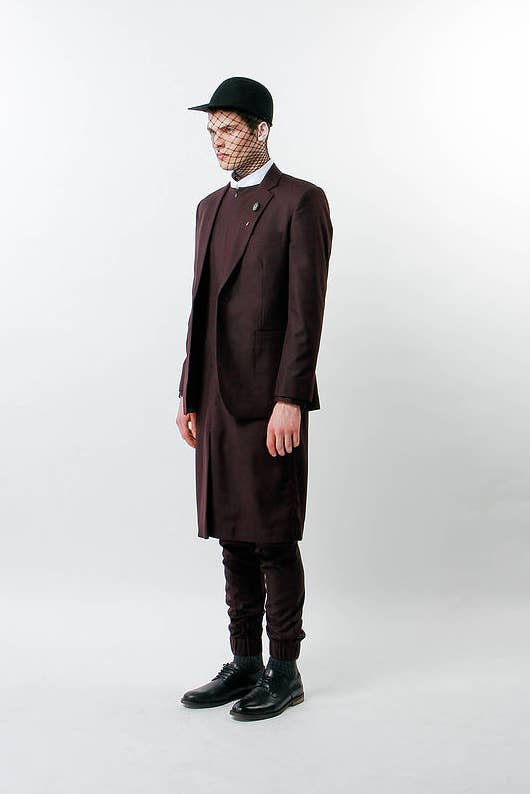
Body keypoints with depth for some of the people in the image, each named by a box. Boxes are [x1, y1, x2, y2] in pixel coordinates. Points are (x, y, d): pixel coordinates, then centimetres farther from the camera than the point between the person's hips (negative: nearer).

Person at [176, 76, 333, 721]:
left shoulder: (300, 202, -5)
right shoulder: (211, 207, 17)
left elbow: (306, 309, -12)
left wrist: (288, 400, -17)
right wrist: (188, 394, 13)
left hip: (270, 401, -7)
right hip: (217, 400, 7)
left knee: (274, 538, 0)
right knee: (233, 536, 12)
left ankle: (285, 672, 13)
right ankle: (244, 663, 23)